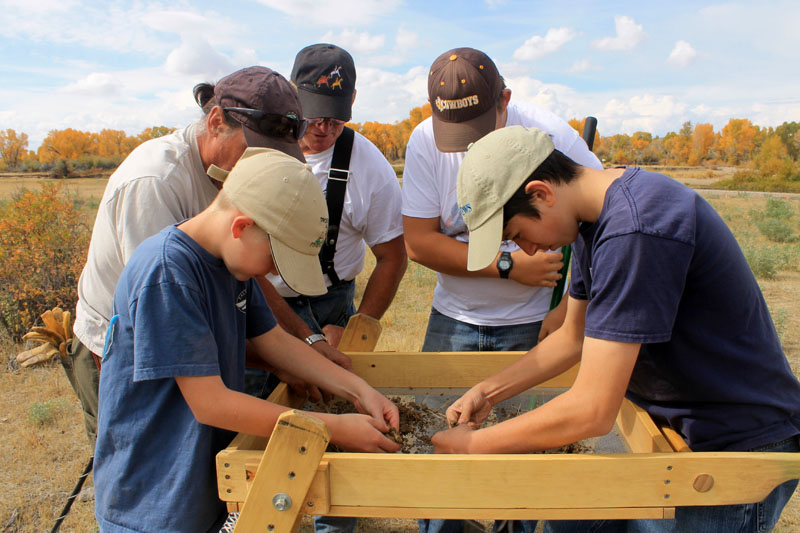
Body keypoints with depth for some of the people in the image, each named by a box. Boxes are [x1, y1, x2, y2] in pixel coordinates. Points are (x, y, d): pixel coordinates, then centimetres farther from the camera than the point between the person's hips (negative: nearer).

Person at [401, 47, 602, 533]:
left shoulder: (550, 134, -14)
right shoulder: (425, 141, -9)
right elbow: (418, 242, -11)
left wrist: (571, 310, -11)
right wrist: (509, 266, -17)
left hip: (532, 324, -1)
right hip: (453, 319, 2)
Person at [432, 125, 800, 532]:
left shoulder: (636, 229, -31)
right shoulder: (596, 216, 0)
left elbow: (591, 411, -30)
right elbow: (574, 337, 10)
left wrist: (473, 446, -19)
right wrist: (488, 392, 4)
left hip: (740, 448, -8)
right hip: (674, 429, 8)